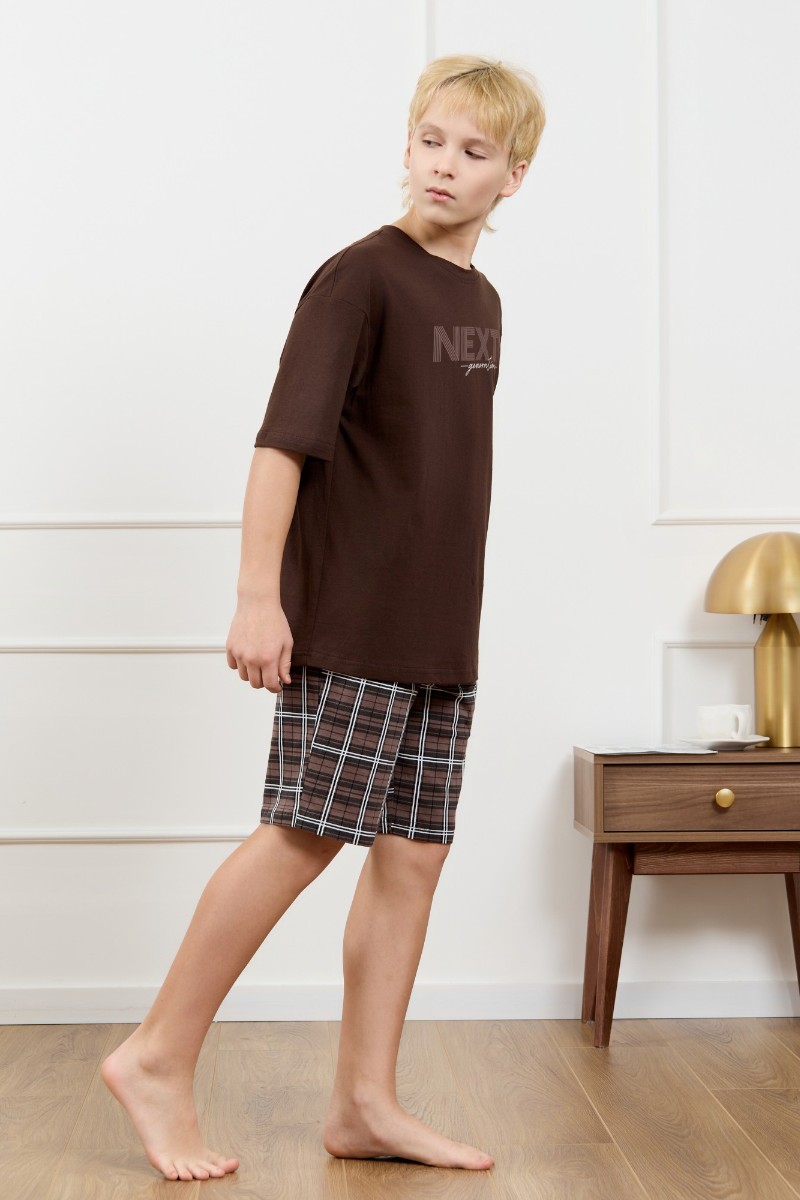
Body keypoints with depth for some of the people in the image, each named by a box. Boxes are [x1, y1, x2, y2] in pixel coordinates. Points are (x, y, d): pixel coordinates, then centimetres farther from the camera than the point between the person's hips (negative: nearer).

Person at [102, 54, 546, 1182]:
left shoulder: (480, 299, 15)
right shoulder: (361, 276, -8)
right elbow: (284, 440, -14)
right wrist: (259, 596, -20)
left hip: (442, 633, 7)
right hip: (347, 625, -7)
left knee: (413, 852, 6)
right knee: (302, 836, -6)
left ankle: (365, 1101, 15)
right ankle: (158, 1058, 9)